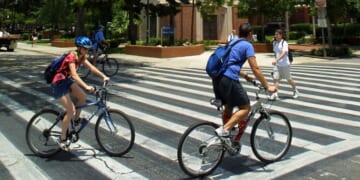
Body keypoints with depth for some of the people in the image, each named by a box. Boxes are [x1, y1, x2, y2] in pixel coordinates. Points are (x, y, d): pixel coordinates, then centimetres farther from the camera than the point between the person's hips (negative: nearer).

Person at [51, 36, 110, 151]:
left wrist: (104, 76, -12)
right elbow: (74, 75, -37)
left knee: (82, 97, -6)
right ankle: (62, 139, 1)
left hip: (67, 81, 8)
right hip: (58, 84, -8)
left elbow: (91, 67, -2)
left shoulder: (81, 57, -2)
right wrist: (86, 86, -47)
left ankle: (77, 119, 18)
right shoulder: (71, 57, -27)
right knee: (71, 110, -12)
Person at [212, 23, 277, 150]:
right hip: (229, 80, -8)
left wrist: (245, 75, 43)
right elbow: (255, 68, -6)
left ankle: (226, 140, 26)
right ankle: (224, 130, -13)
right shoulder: (247, 45, 0)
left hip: (217, 78, 9)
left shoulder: (232, 43, 25)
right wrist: (267, 86, -1)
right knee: (245, 108, 2)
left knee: (228, 108, 22)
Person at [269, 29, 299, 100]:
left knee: (289, 79, 10)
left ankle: (295, 91, 32)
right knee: (275, 78, -9)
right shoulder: (274, 43, 6)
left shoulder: (284, 43, -16)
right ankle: (275, 94, -8)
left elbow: (284, 53, -30)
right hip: (277, 65, 5)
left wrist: (276, 60, -43)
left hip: (285, 64, -5)